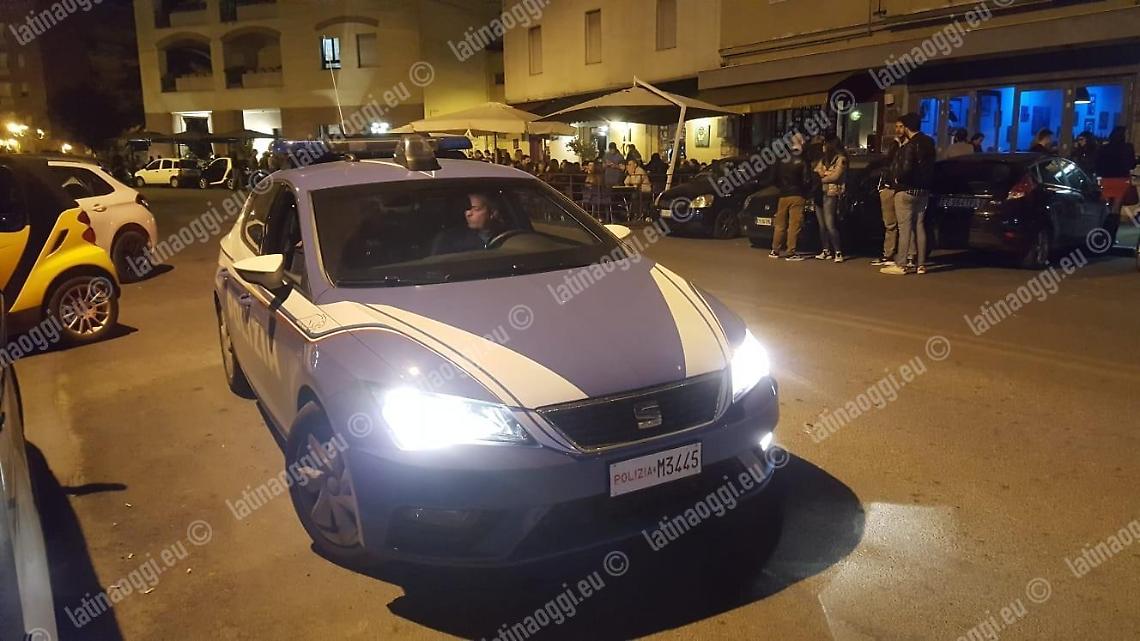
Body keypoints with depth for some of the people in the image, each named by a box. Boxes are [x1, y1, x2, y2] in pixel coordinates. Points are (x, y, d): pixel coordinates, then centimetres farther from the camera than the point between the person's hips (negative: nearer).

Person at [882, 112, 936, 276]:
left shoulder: (910, 145, -15)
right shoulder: (929, 143, 10)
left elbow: (906, 169, -24)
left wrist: (897, 178, -5)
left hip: (907, 191, -8)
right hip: (924, 191, 8)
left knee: (905, 228, -7)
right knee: (919, 227, 10)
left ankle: (900, 265, -7)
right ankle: (921, 264, 11)